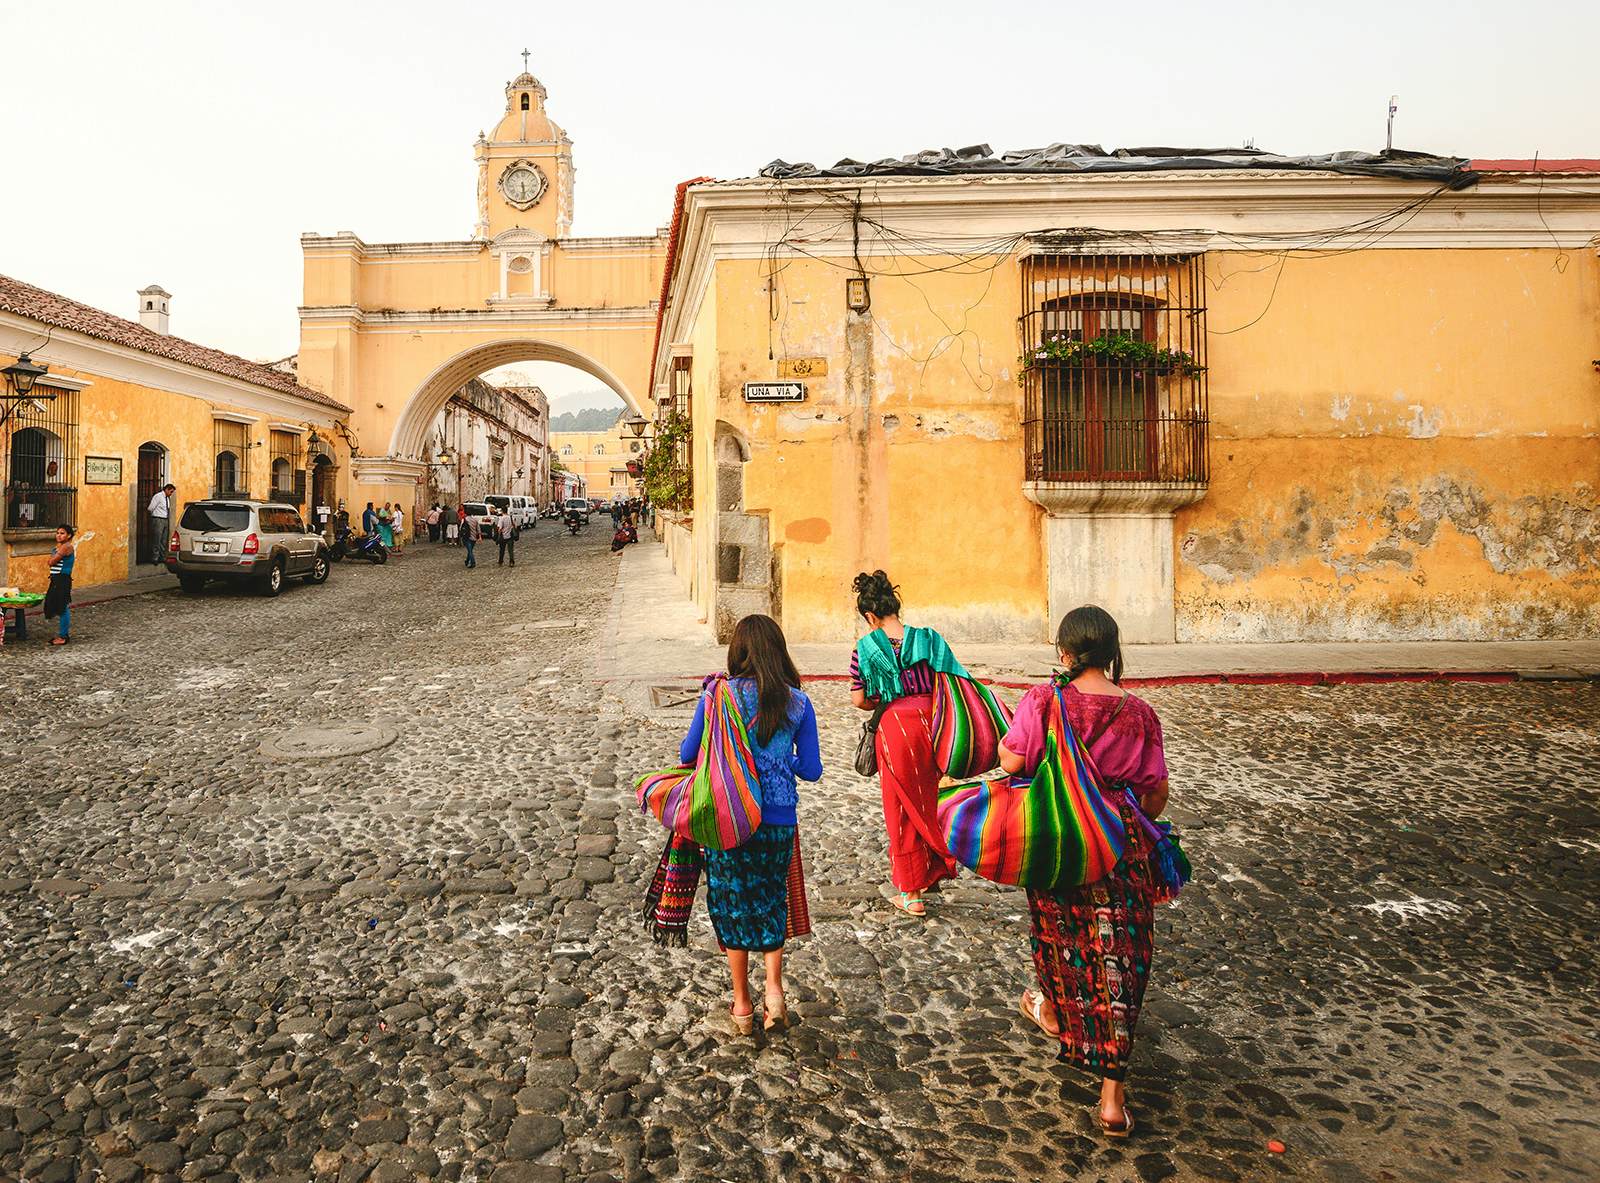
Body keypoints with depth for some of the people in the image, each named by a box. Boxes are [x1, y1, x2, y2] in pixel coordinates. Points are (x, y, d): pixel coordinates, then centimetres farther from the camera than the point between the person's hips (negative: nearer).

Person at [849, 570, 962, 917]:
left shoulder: (865, 647, -6)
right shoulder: (928, 638, 0)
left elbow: (858, 700, -4)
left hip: (893, 729, -2)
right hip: (931, 726, 2)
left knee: (903, 811, 10)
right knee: (930, 803, 21)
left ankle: (910, 893, 19)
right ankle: (935, 872, 33)